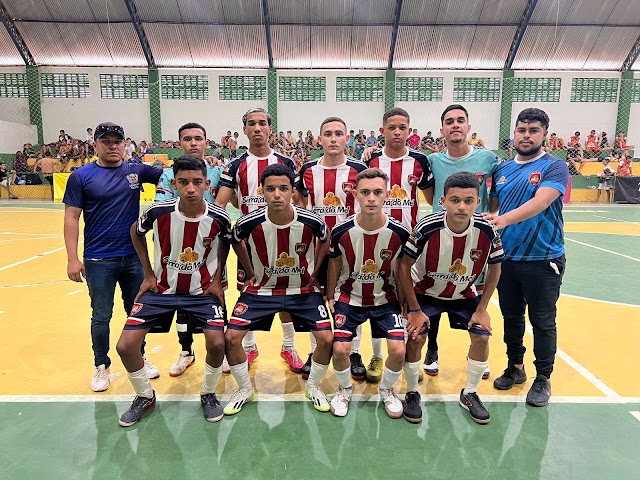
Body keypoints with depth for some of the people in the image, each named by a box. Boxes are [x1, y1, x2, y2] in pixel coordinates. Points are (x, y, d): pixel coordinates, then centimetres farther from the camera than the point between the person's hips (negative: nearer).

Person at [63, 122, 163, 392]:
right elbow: (71, 218, -4)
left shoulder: (136, 171, 4)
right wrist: (72, 259, -10)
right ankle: (101, 367, 28)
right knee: (101, 317, 9)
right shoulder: (82, 176, -3)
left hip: (134, 256, 3)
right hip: (99, 260, -2)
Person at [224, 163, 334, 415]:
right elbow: (234, 241, 2)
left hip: (304, 290, 0)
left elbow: (325, 239, 3)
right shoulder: (248, 223, -22)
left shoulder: (311, 221, -21)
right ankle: (245, 388, 21)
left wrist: (314, 272, 3)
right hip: (262, 289, 0)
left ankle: (313, 385, 21)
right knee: (231, 337, -9)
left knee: (326, 339, -11)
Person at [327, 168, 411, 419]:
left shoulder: (399, 233, -16)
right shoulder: (341, 231, -16)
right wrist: (330, 297, 5)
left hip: (386, 299, 1)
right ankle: (344, 389, 22)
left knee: (398, 350, -12)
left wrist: (403, 304, 4)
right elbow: (334, 265, 1)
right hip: (349, 297, 0)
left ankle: (386, 390, 21)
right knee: (340, 349, -13)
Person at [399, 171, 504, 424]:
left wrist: (482, 309, -6)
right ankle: (412, 393, 9)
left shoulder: (486, 231, -23)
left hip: (464, 295, 3)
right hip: (425, 292, -2)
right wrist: (415, 310, -16)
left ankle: (469, 394, 16)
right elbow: (404, 266, -19)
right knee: (415, 336, -16)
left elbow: (495, 268, -4)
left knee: (482, 336, -8)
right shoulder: (427, 227, -30)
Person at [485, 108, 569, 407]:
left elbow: (540, 202, -26)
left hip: (543, 260, -4)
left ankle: (543, 379, 27)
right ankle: (515, 368, 35)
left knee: (542, 322, 9)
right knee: (511, 317, 16)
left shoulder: (554, 167, -8)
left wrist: (504, 219, -42)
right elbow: (491, 206, 13)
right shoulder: (502, 169, 7)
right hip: (506, 258, 5)